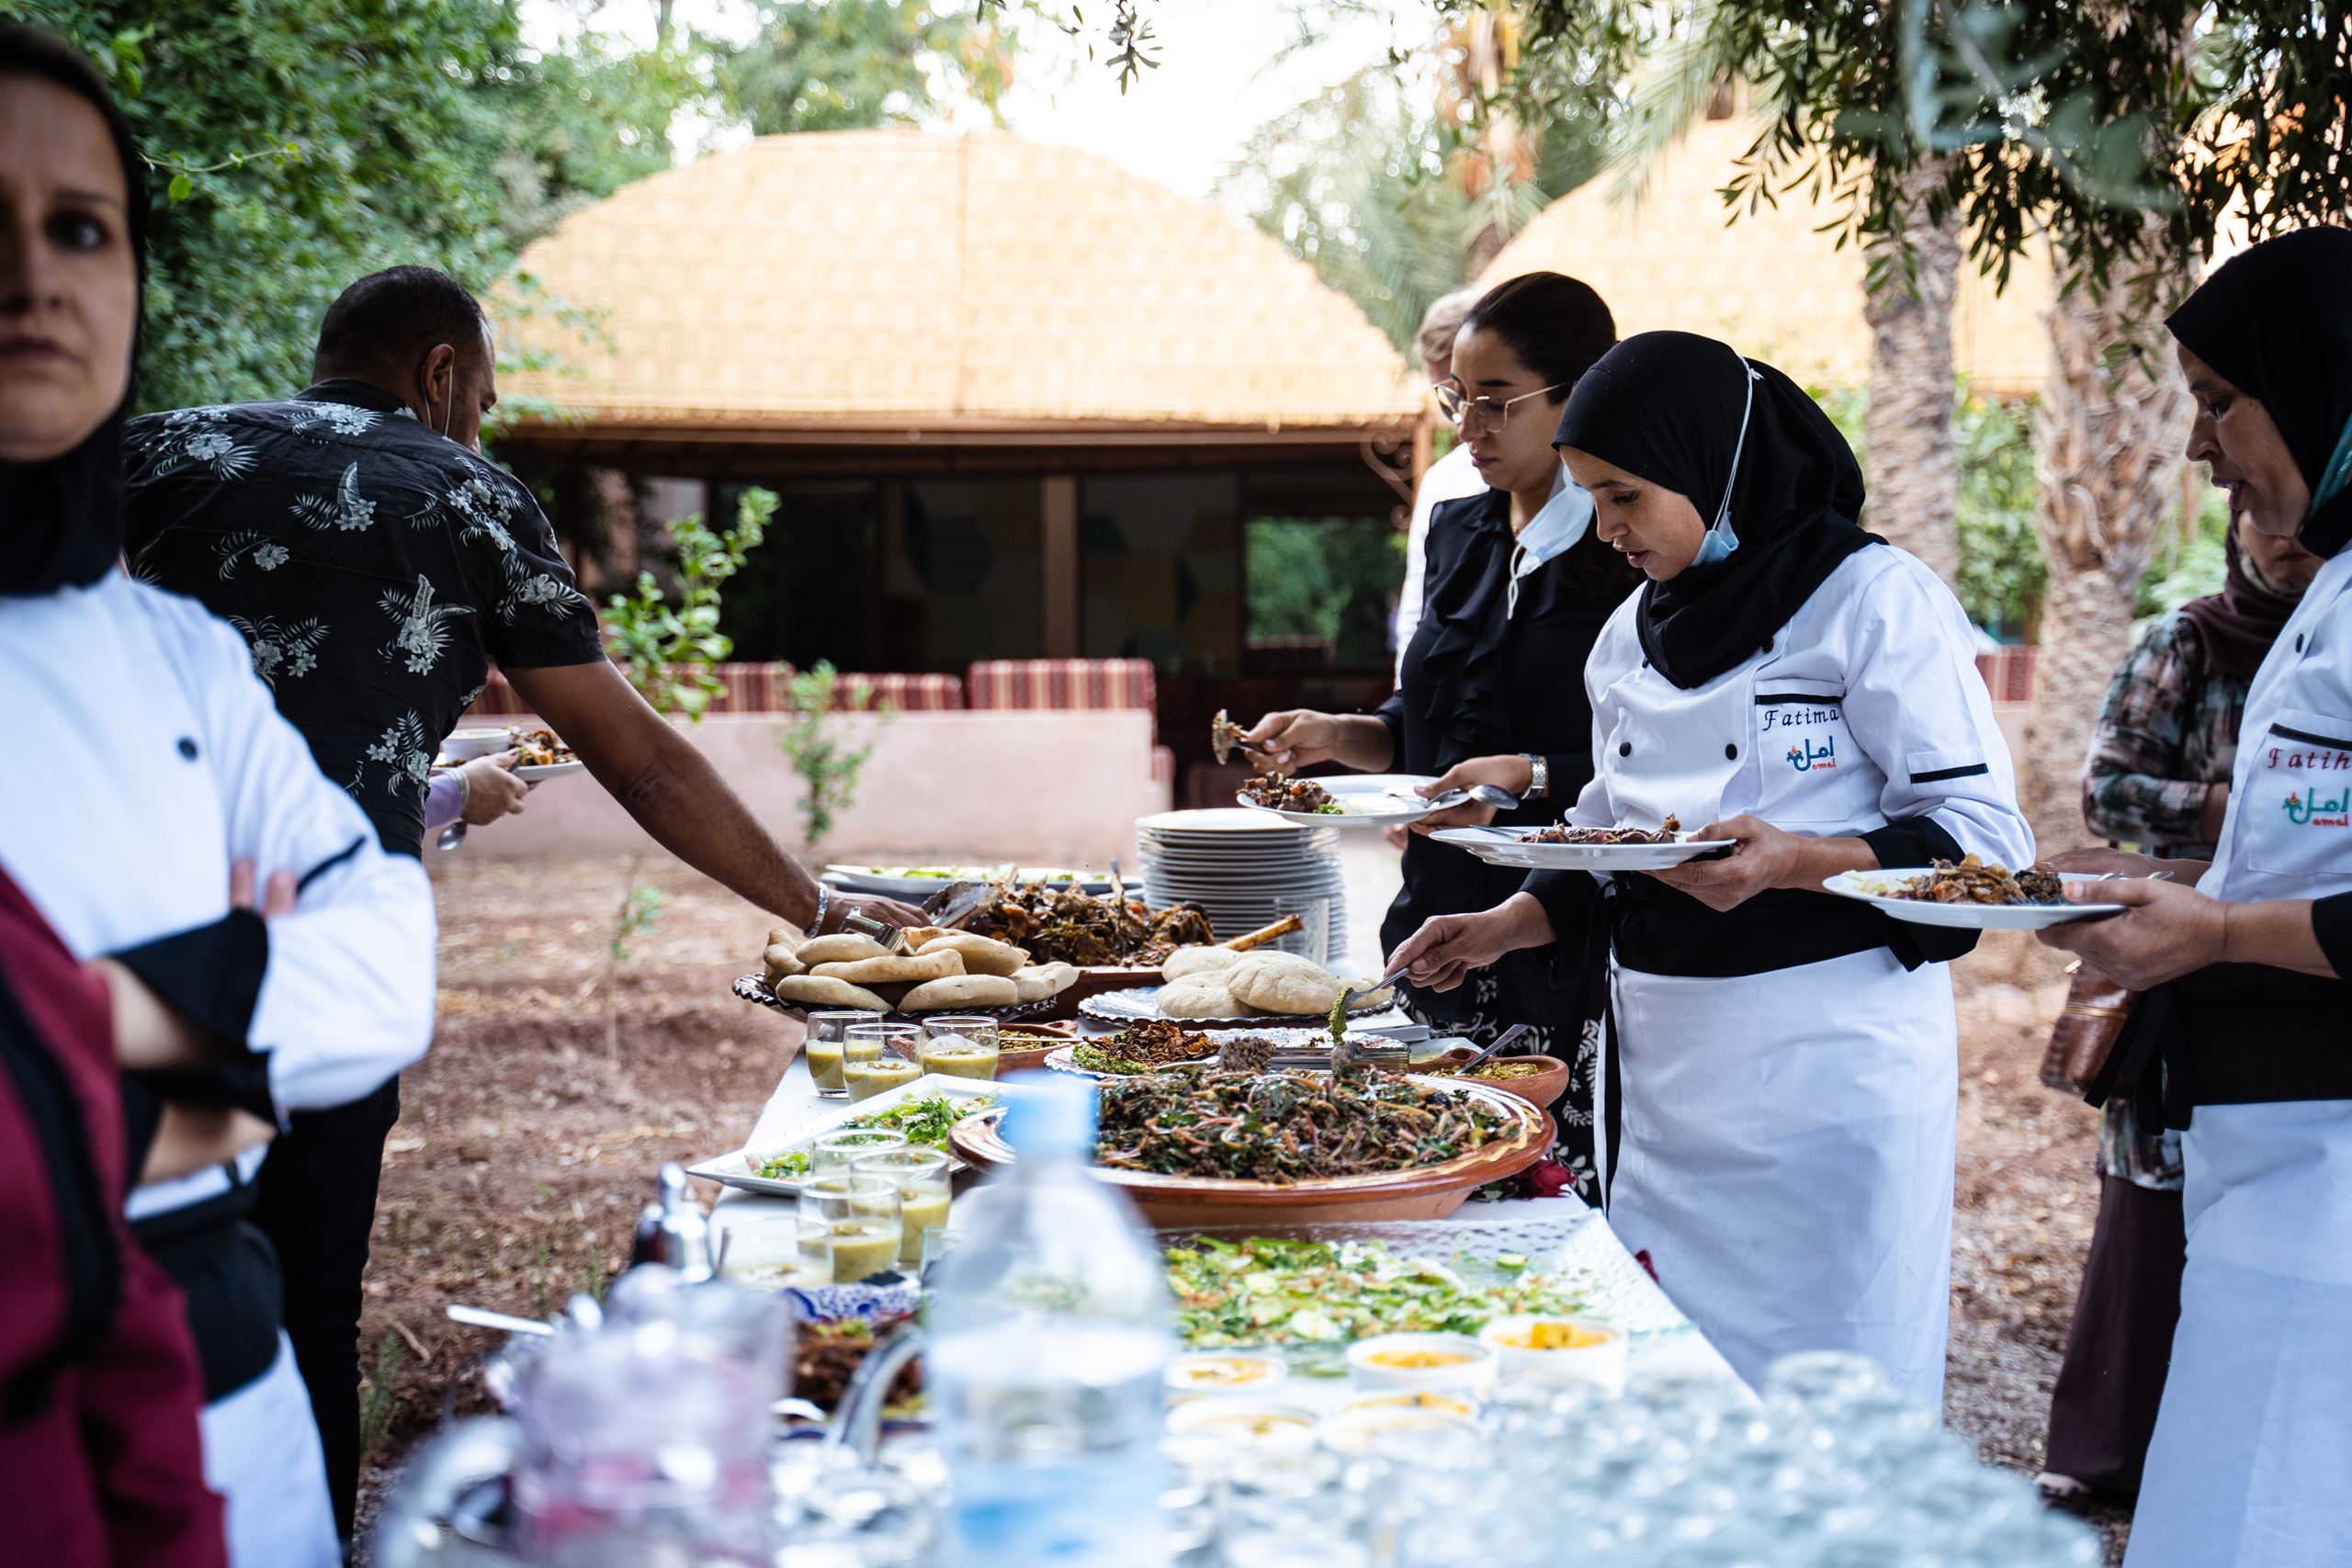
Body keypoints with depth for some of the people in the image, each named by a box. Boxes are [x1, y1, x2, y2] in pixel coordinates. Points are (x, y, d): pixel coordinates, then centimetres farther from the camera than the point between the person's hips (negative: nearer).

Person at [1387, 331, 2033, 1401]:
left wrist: (1793, 862, -25)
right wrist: (1507, 927, 6)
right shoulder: (1631, 633, 12)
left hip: (1826, 1060, -6)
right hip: (1663, 1061, 6)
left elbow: (1984, 841, -12)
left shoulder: (1876, 601, -9)